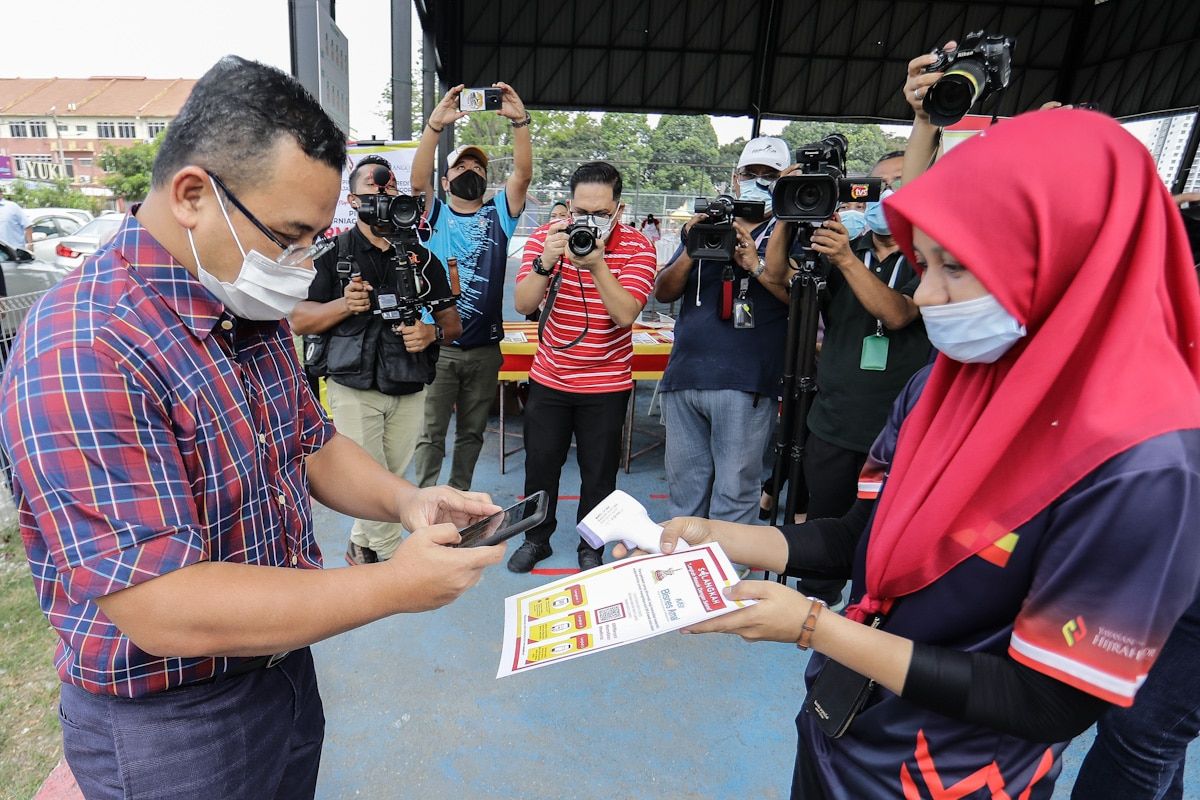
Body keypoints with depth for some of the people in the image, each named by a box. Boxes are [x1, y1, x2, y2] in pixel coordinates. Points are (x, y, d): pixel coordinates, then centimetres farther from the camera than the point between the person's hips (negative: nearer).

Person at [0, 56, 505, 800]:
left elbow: (312, 444, 8)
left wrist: (403, 500, -11)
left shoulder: (255, 313, -1)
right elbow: (163, 609, -31)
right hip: (168, 726, -7)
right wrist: (397, 585, -28)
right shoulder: (81, 353, -28)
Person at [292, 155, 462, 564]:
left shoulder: (422, 257, 9)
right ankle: (395, 559, 14)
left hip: (409, 389, 3)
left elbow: (452, 321, 9)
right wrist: (345, 305, -19)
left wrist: (432, 331, -13)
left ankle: (361, 544, 37)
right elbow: (299, 320, -1)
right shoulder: (333, 253, 1)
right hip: (355, 387, -3)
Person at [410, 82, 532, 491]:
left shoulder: (498, 214, 7)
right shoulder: (435, 215, 4)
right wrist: (435, 124, -27)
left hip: (484, 347, 2)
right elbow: (418, 181, -15)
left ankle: (458, 499, 29)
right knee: (430, 434, 1)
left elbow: (523, 174, -8)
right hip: (438, 345, -2)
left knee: (471, 432, 14)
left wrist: (520, 121, -21)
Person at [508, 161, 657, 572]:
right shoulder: (545, 237, -6)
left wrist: (597, 265, -33)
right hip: (548, 378, 2)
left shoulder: (637, 247, -11)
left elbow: (625, 314, -23)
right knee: (540, 464, 13)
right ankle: (536, 538, 36)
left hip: (607, 384, -1)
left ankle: (591, 546, 32)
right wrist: (545, 262, -30)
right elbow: (523, 304, -14)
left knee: (599, 473, 10)